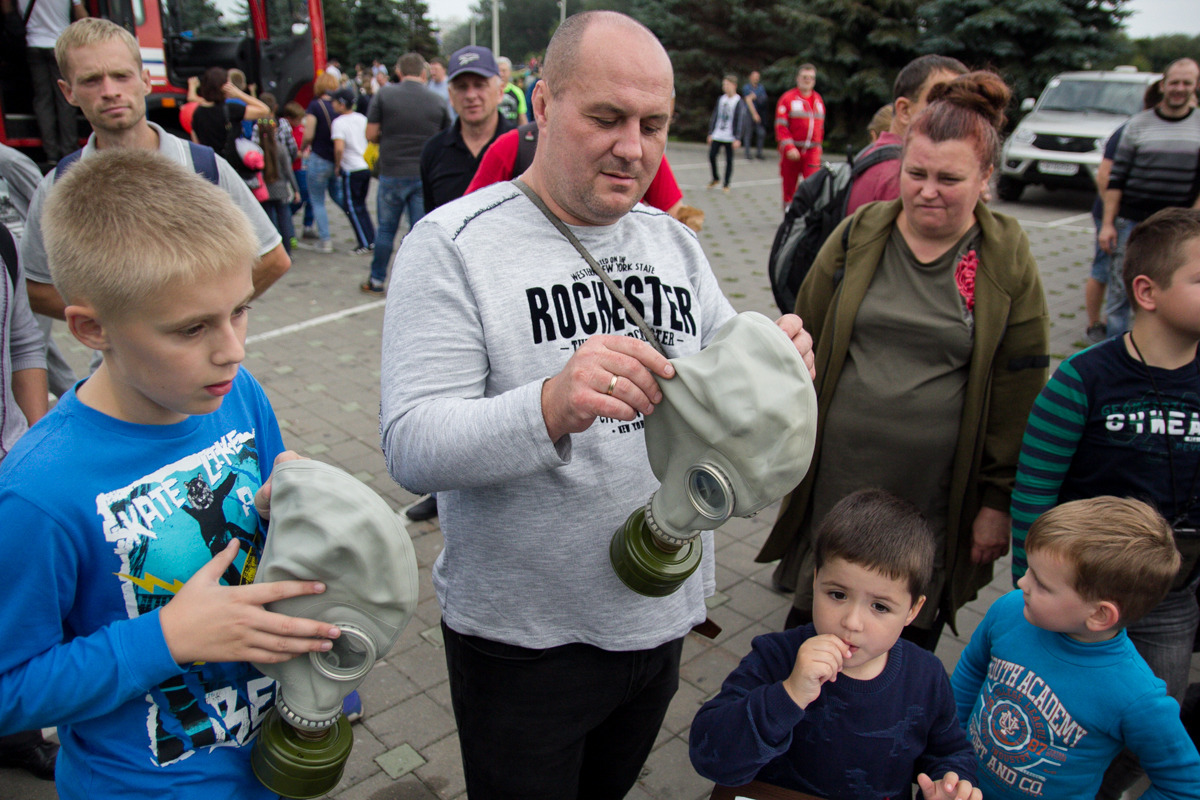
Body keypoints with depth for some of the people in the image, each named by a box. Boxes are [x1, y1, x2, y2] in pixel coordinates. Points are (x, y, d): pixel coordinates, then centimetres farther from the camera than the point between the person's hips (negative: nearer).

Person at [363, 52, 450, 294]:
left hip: (392, 173, 0)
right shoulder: (439, 102, -1)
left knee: (386, 228, 13)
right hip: (426, 176, 0)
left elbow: (371, 135, -3)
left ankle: (376, 280, 23)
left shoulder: (384, 95, -4)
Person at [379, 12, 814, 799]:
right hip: (522, 637, -5)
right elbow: (410, 446, -23)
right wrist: (550, 409, -41)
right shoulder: (454, 241, -15)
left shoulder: (674, 240, 4)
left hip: (663, 613, 5)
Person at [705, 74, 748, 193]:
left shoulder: (739, 102, -6)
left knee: (729, 160, 2)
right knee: (712, 156, 0)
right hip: (717, 136, 4)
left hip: (730, 137, -4)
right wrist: (710, 133, 11)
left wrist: (738, 139, -14)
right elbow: (714, 116, 14)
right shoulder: (720, 99, 9)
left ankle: (726, 185, 12)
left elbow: (741, 121, -8)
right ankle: (715, 178, 22)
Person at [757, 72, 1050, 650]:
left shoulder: (1007, 263, -3)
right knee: (815, 609, 15)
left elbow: (1020, 392, -1)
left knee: (915, 626, 17)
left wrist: (1000, 499, -2)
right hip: (837, 477, 1)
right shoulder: (858, 236, -1)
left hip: (937, 492, 0)